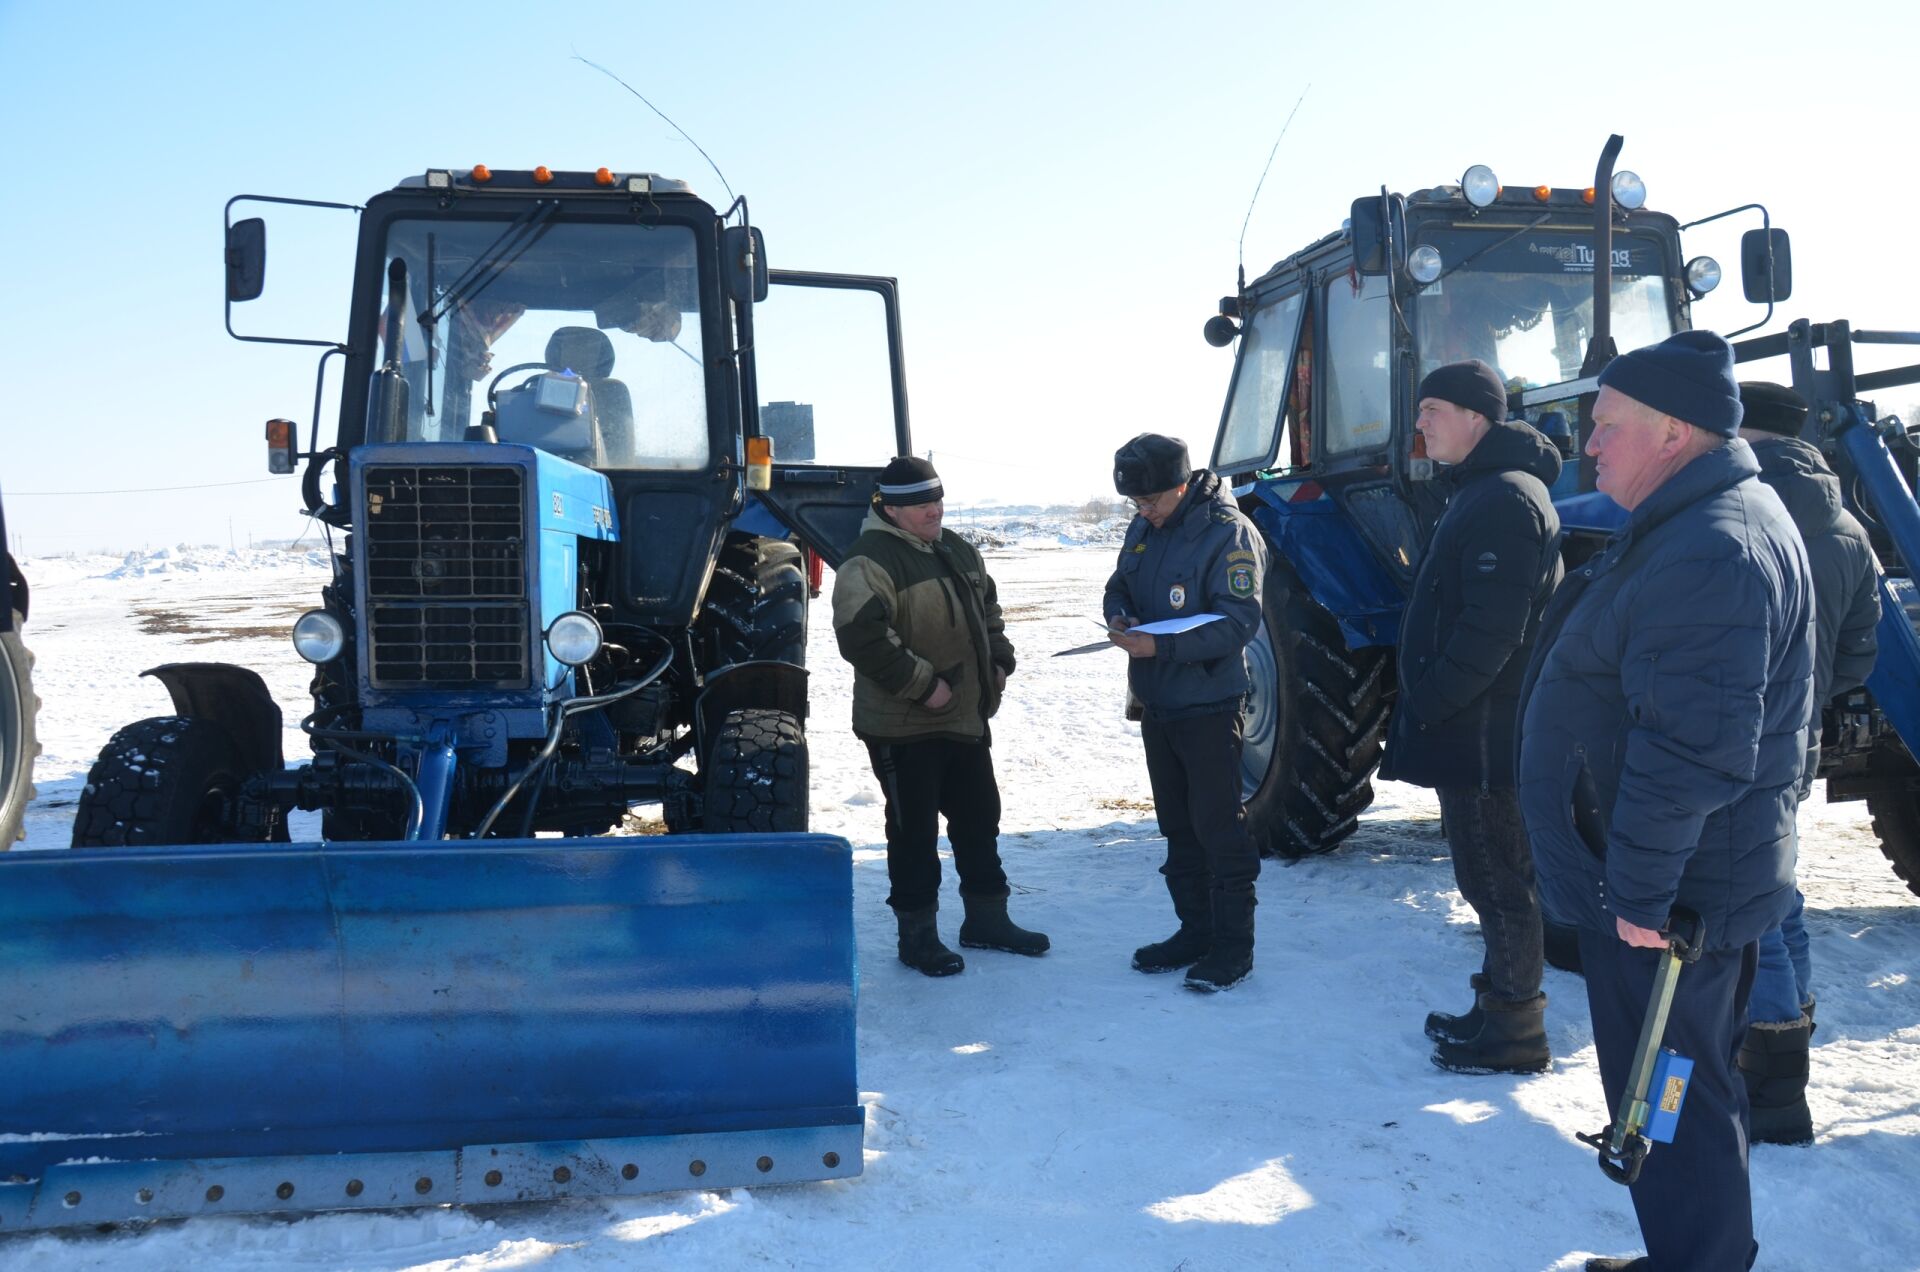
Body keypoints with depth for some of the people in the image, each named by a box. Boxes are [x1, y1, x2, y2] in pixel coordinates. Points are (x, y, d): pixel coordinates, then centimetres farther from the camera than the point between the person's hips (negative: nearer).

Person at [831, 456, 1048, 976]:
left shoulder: (958, 552, 11)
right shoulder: (870, 561, -17)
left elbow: (988, 610, 24)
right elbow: (861, 637, -27)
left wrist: (1000, 661, 9)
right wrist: (922, 684, -24)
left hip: (967, 717, 8)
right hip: (903, 726, -8)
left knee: (979, 818, 17)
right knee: (914, 831, 2)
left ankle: (986, 919, 32)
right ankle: (917, 934, 16)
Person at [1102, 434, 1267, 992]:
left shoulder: (1229, 534, -16)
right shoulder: (1143, 529, 8)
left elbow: (1238, 621, -22)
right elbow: (1119, 587, 18)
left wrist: (1162, 646, -30)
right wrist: (1121, 616, -6)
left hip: (1208, 705, -8)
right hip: (1156, 704, 8)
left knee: (1218, 825, -2)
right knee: (1178, 825, 16)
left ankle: (1233, 946, 8)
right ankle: (1195, 930, 28)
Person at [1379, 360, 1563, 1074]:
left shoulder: (1506, 498, -17)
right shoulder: (1477, 491, 16)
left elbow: (1490, 630, -25)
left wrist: (1426, 704, -18)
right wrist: (1425, 704, 16)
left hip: (1486, 734, -10)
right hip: (1472, 728, 10)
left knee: (1498, 881, 0)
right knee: (1491, 880, 18)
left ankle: (1513, 1036, 11)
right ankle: (1498, 1009, 31)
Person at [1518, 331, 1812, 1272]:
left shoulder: (1706, 553, -25)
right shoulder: (1696, 523, 11)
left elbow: (1692, 750, -31)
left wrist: (1639, 890, -25)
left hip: (1664, 898, -11)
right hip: (1691, 879, 11)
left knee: (1669, 1098, 3)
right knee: (1690, 1084, 22)